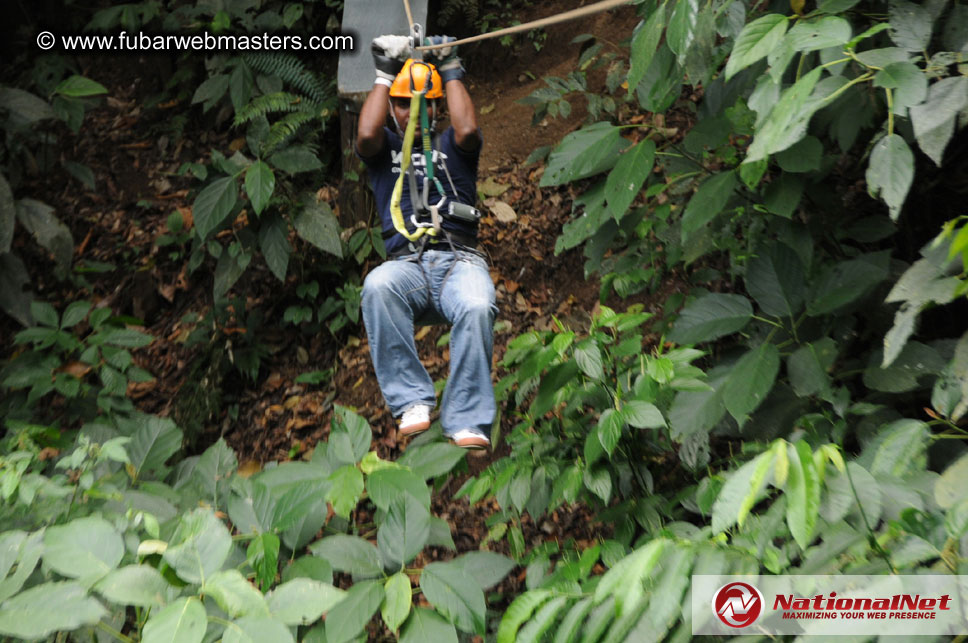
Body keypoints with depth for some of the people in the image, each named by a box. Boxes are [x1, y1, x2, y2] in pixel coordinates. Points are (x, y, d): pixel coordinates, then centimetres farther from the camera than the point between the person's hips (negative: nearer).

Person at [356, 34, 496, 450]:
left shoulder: (450, 145, 24)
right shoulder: (385, 147, 24)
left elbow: (468, 129, -2)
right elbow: (366, 134, -1)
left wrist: (450, 70, 8)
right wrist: (385, 74, 7)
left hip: (459, 259, 0)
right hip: (406, 264, 0)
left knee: (476, 306, -36)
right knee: (377, 285, -37)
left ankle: (467, 420, -29)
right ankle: (411, 401, -29)